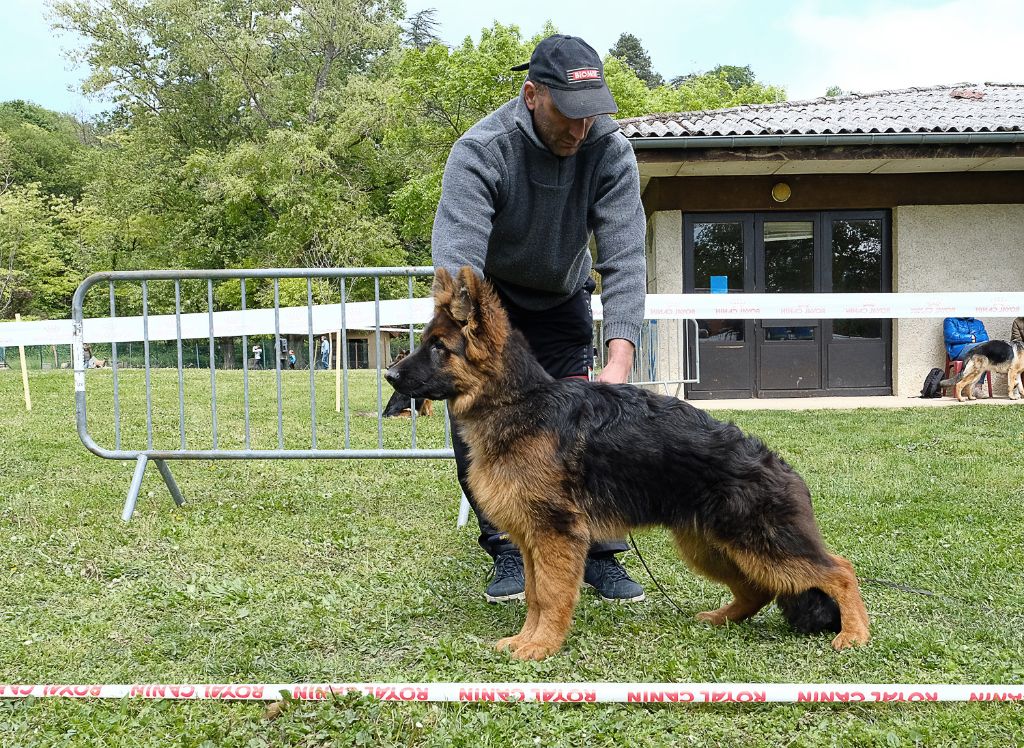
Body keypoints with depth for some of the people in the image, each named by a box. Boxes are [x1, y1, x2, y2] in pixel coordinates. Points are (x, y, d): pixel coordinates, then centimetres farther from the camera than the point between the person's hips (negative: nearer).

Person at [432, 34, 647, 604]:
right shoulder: (481, 151, -31)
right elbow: (457, 262, -41)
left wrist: (620, 360, -42)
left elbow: (624, 259, -28)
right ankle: (509, 552, 3)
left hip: (563, 302, 2)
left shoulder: (610, 151, -23)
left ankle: (601, 555, 7)